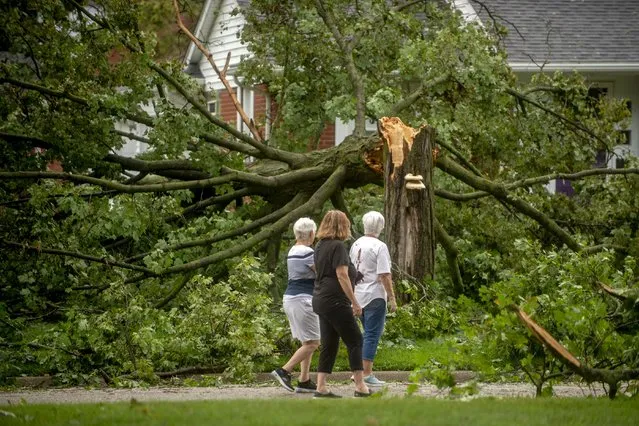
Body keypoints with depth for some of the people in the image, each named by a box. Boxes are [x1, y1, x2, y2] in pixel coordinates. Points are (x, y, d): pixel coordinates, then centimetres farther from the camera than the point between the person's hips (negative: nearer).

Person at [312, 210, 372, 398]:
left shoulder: (320, 246, 13)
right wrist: (355, 302, -15)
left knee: (329, 344, 10)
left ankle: (321, 387, 6)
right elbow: (342, 276, -17)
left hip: (320, 299, 9)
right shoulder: (338, 246, -13)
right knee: (355, 340, -2)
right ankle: (360, 386, -4)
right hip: (335, 301, -9)